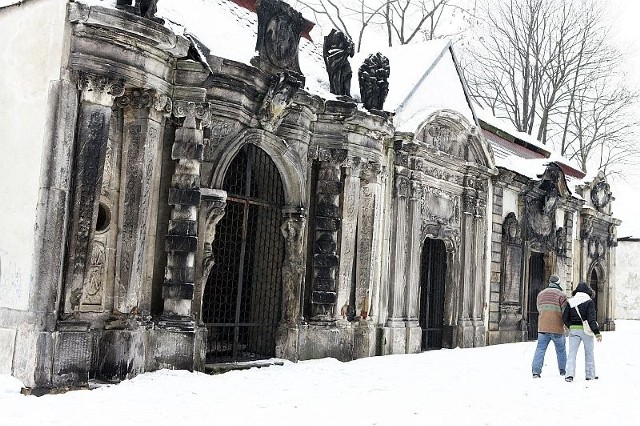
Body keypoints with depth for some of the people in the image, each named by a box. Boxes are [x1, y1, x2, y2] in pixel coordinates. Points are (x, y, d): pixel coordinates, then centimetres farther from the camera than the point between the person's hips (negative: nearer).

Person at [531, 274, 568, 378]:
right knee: (561, 350, 14)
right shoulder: (561, 294, -6)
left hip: (542, 327, 4)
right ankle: (562, 371, 23)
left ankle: (536, 371, -9)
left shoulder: (540, 294, 13)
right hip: (557, 328, -3)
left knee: (540, 349, 2)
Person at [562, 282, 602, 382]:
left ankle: (570, 374, -13)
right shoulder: (589, 302, -6)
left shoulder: (571, 302, 4)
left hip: (574, 330, 2)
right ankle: (590, 375, 20)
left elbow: (565, 318, 3)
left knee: (572, 352, 2)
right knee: (589, 353, 13)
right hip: (586, 329, -2)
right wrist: (597, 332, -13)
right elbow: (591, 318, -14)